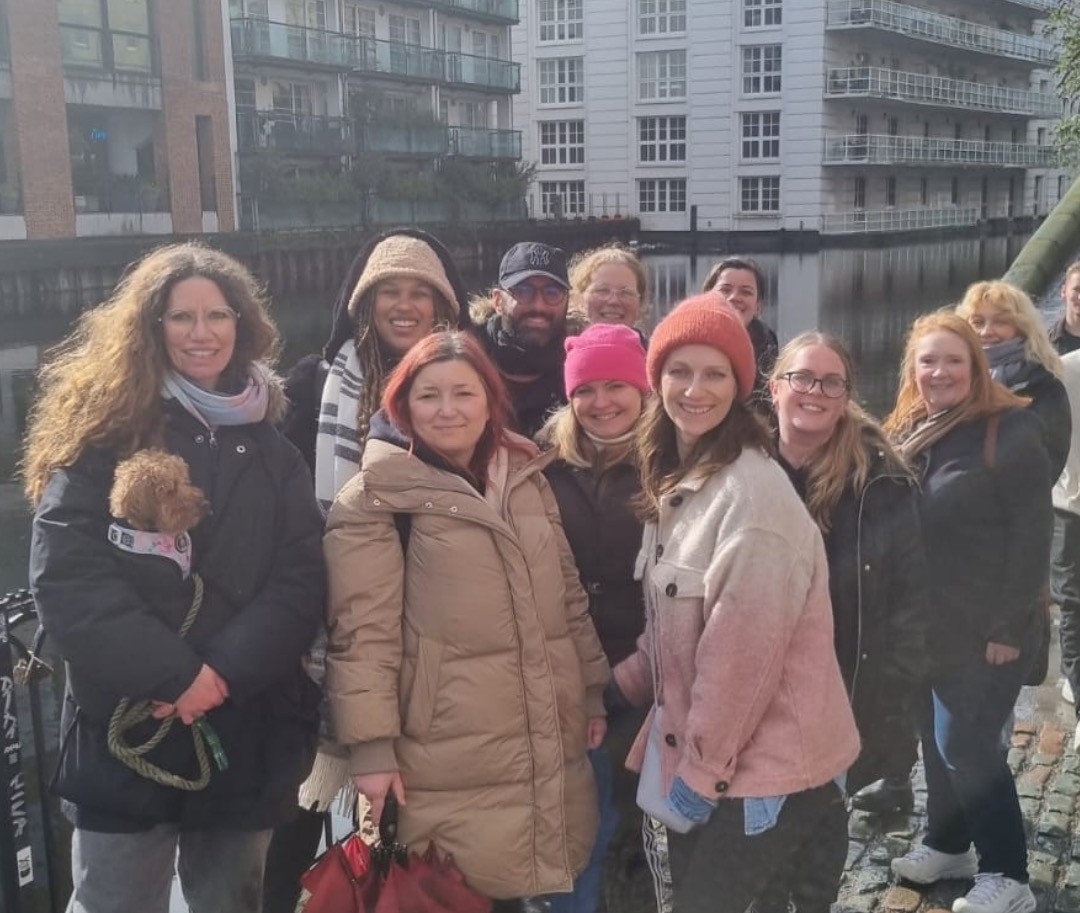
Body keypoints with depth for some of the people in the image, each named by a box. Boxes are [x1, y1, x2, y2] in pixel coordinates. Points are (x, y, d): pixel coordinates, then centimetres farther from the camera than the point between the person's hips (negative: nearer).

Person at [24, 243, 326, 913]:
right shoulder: (107, 433, -2)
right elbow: (66, 574, -13)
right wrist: (173, 673, -20)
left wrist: (228, 669, -16)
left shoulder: (271, 450, 9)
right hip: (125, 730, -3)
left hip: (247, 733, 3)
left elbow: (303, 578, -1)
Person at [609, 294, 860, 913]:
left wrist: (704, 769, -17)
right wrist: (621, 685, 3)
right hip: (695, 751, 8)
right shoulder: (675, 482, 8)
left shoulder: (754, 491, -20)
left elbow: (744, 649, -21)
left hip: (764, 765, -8)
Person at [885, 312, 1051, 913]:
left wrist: (1009, 625, -17)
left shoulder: (1011, 432, -14)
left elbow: (1031, 537, -16)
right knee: (936, 736, 15)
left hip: (986, 629, -6)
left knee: (967, 744, -4)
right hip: (925, 624, 6)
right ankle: (948, 845, 33)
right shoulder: (908, 433, 6)